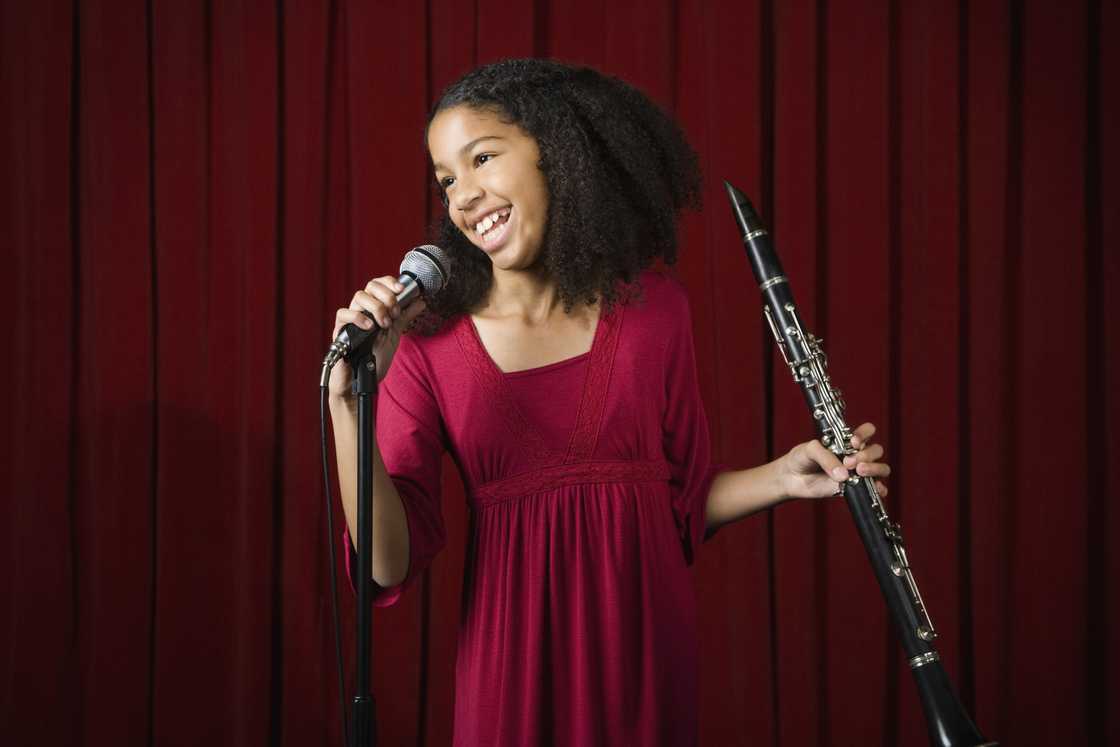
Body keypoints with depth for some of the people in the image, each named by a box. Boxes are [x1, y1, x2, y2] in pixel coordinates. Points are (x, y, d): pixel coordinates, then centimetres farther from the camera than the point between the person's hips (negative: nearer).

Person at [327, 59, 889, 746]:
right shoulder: (426, 342, -8)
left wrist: (780, 479, -8)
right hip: (512, 661, -2)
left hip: (647, 648, 2)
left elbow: (685, 502, 8)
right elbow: (390, 565, -13)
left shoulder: (652, 306, -2)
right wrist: (348, 399, -23)